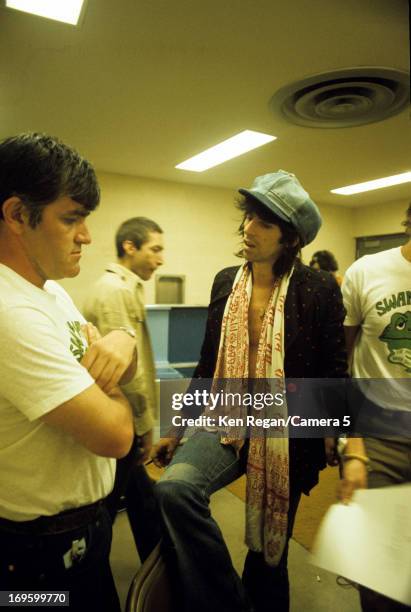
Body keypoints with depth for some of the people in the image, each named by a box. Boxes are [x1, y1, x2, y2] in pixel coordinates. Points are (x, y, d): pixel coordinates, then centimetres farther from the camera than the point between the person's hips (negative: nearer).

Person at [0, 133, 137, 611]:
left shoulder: (49, 290, 2)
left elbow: (123, 375, 6)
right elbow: (114, 434, -30)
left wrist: (122, 344, -16)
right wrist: (104, 379, -11)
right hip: (46, 549, -8)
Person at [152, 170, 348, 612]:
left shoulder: (319, 289, -10)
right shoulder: (225, 281, 1)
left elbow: (333, 374, -4)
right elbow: (207, 364, 7)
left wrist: (351, 446, -15)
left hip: (286, 434, -2)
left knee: (269, 552, 15)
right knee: (173, 488, -27)